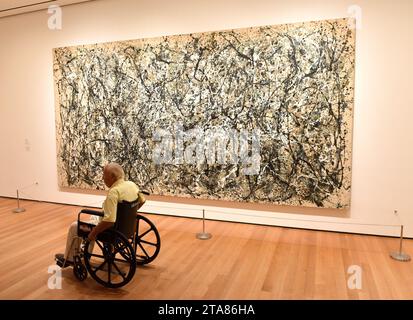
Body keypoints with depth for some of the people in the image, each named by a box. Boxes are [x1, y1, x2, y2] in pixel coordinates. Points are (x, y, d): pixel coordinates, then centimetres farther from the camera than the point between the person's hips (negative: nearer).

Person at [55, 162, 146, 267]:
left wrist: (93, 233, -20)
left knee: (74, 227, 11)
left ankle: (69, 259, 31)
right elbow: (142, 201, 11)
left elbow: (109, 221, -34)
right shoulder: (132, 184, -5)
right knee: (93, 217, 33)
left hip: (112, 230, -8)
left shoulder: (114, 192, -31)